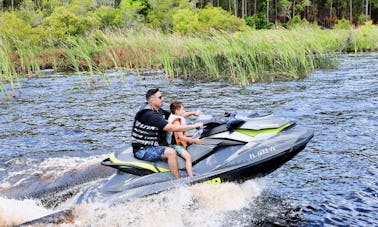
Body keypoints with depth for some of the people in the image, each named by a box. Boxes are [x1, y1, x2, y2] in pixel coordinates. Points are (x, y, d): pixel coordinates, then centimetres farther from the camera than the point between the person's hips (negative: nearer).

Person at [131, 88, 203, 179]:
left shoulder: (158, 110, 7)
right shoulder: (150, 115, -26)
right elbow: (172, 128, -31)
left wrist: (192, 113, -1)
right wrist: (194, 125, -26)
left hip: (152, 144, 11)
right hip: (143, 150, -11)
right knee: (171, 152, -31)